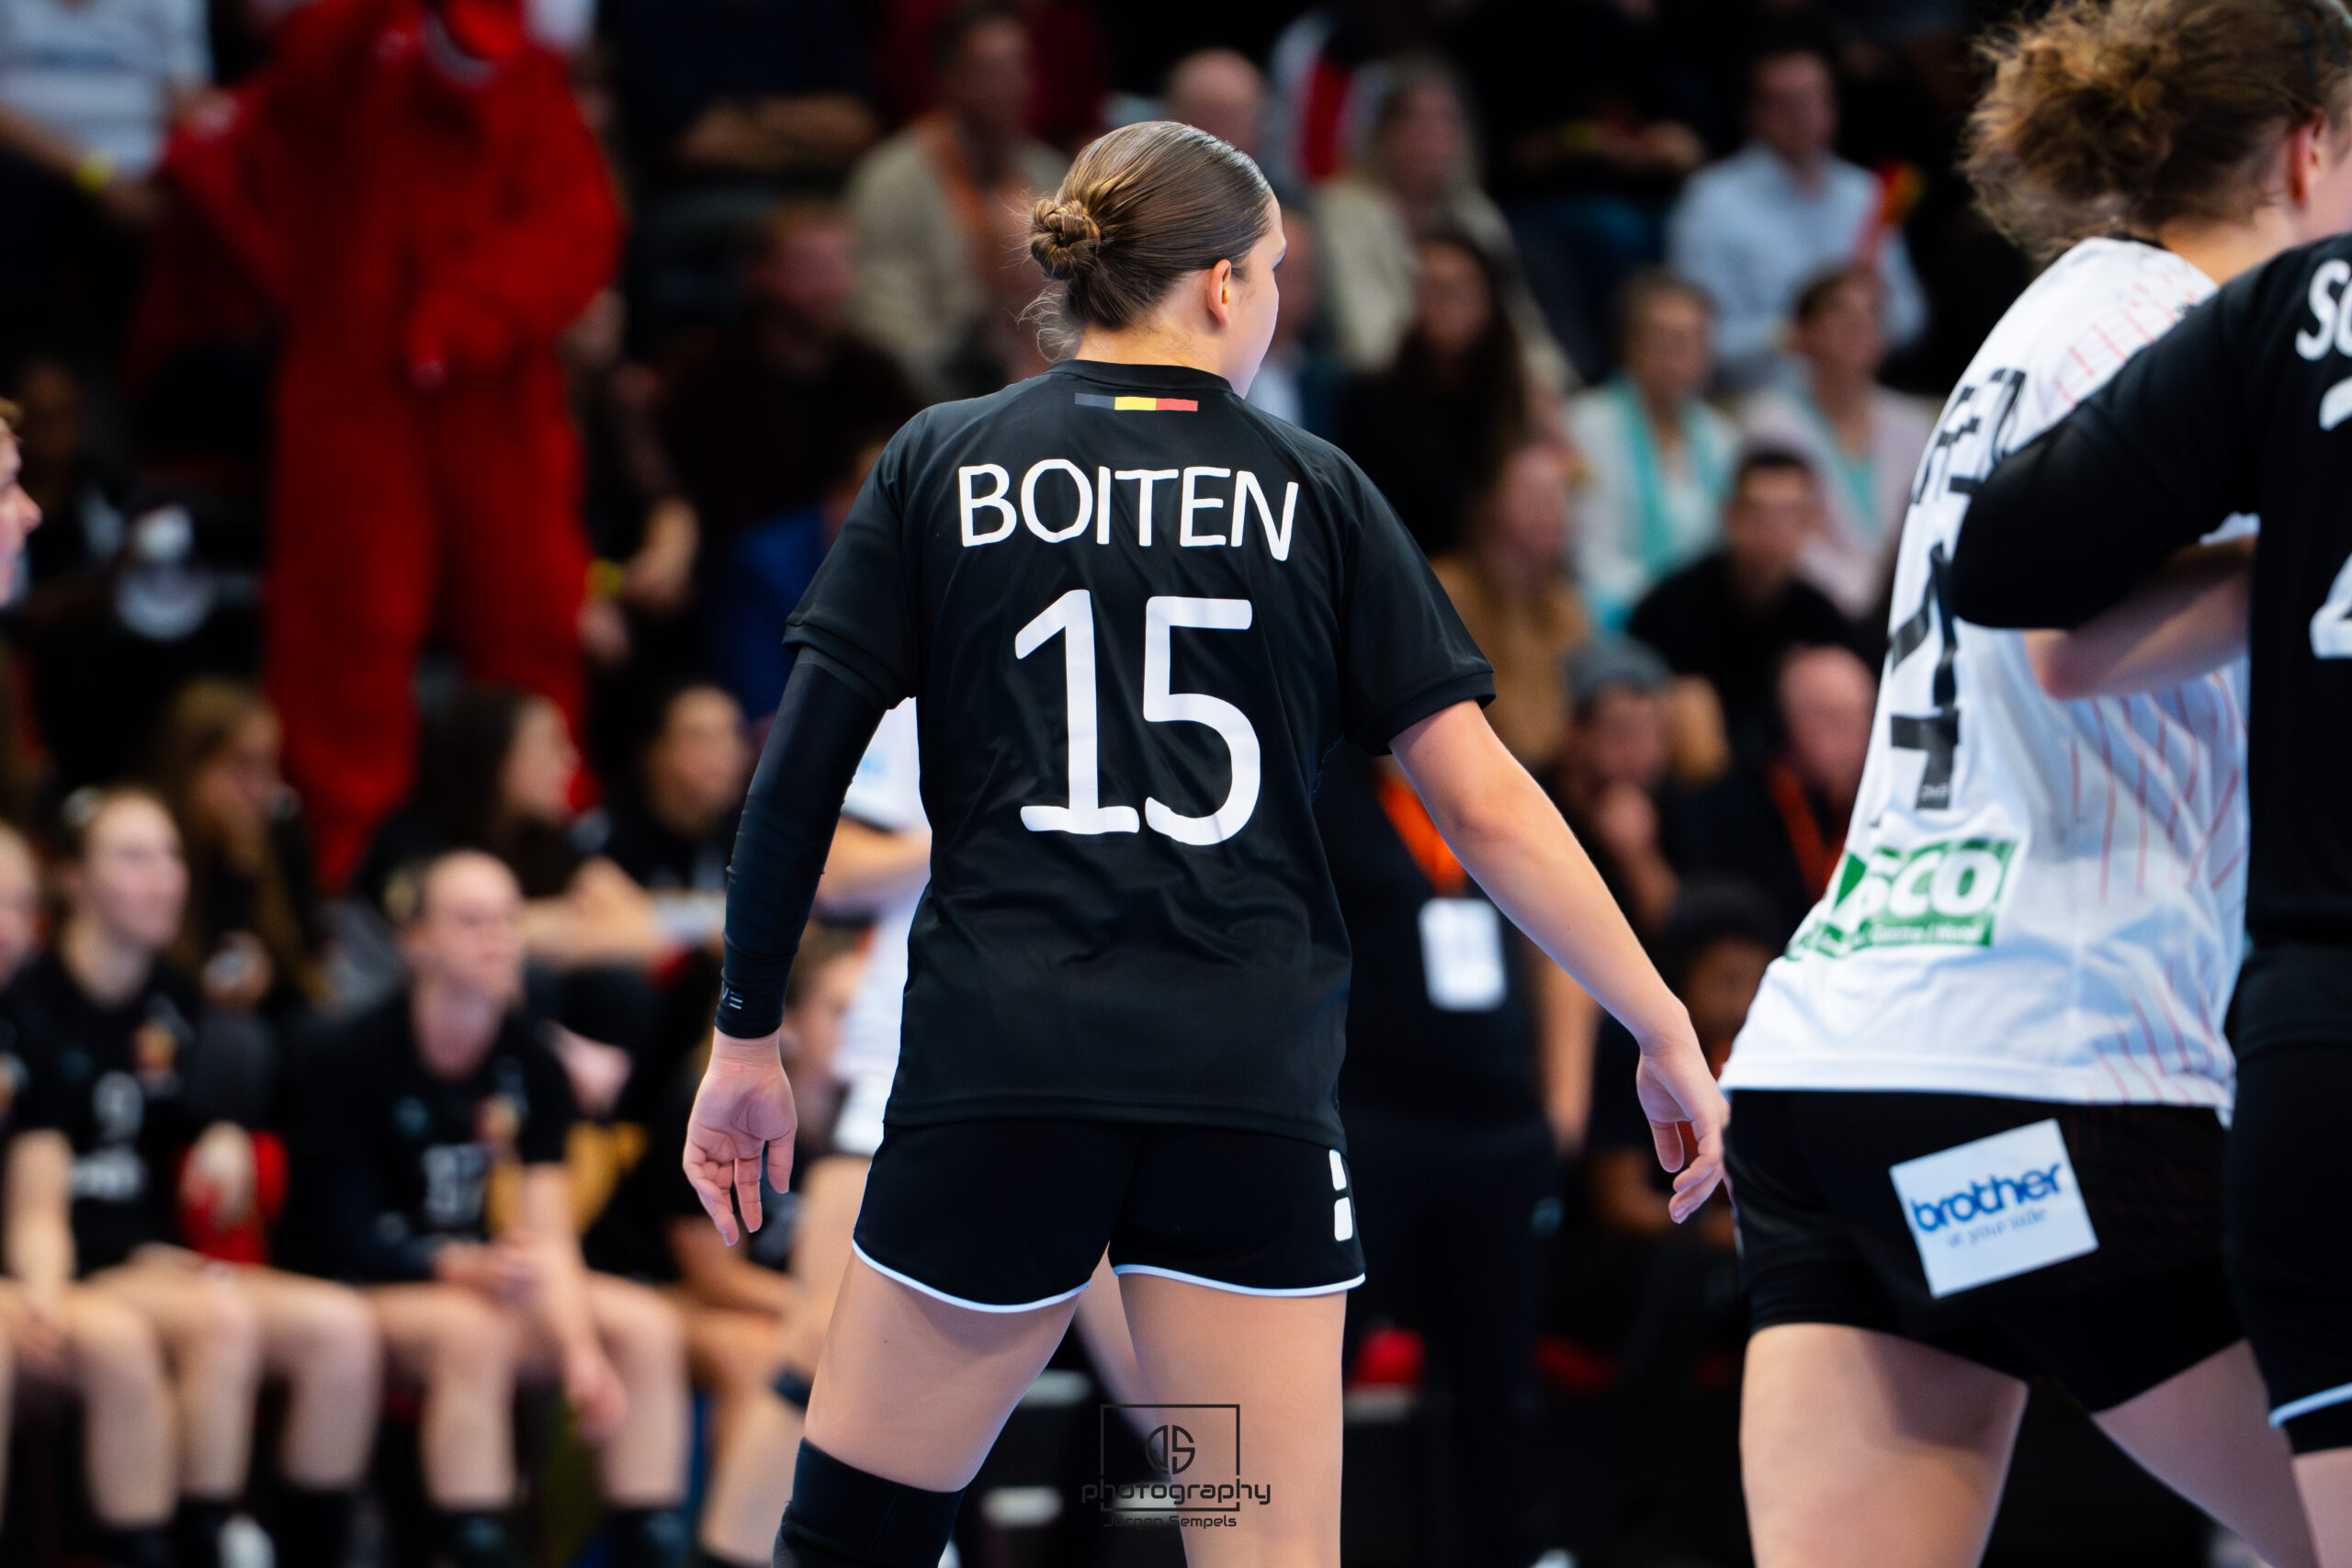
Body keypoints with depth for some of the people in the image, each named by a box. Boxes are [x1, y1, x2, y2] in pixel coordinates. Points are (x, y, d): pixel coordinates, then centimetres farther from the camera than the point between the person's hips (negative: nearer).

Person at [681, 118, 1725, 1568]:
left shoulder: (939, 468, 7)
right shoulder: (1315, 493, 6)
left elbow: (801, 777, 3)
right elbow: (1484, 804, 4)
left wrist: (748, 1039, 13)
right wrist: (1664, 1030, 10)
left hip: (994, 1077, 0)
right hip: (1250, 1095, 0)